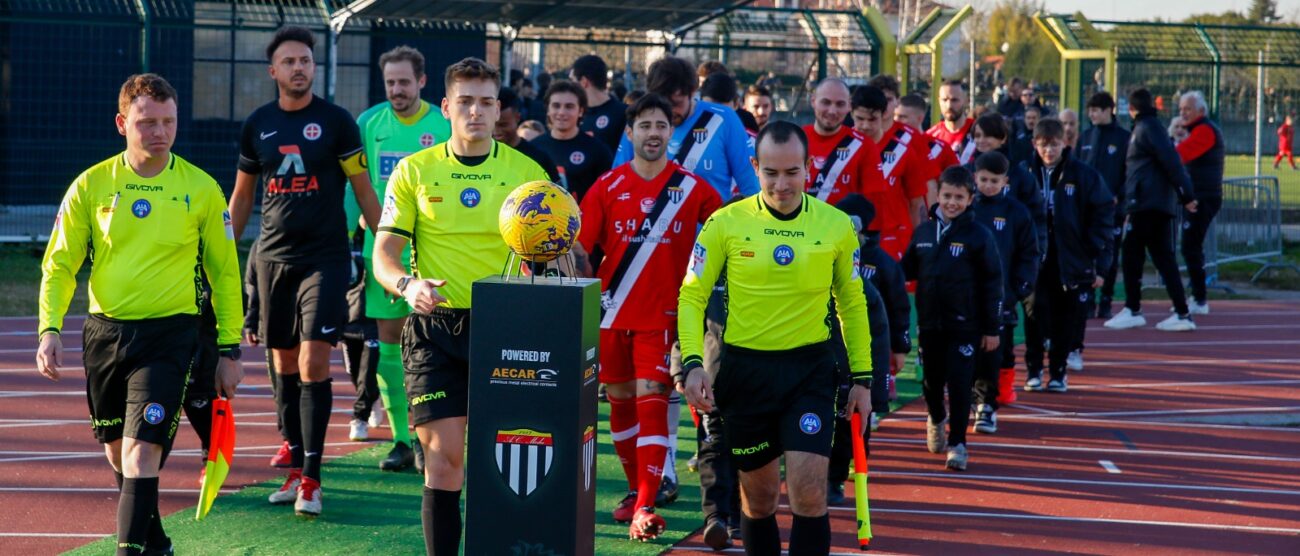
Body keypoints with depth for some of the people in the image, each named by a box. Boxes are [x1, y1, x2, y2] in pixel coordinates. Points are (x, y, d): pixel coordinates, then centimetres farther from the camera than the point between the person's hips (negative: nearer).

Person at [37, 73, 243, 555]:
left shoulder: (201, 189, -1)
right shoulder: (91, 185, 0)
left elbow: (224, 272, 7)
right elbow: (58, 266, 5)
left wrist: (229, 348, 4)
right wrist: (49, 329, -10)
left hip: (169, 334, -3)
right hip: (104, 333, 3)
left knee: (142, 450, -16)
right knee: (117, 452, 14)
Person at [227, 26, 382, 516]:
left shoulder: (336, 121, -3)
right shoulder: (257, 124, 7)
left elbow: (363, 189, 1)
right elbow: (241, 195, 17)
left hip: (325, 257, -4)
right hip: (273, 257, 4)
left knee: (313, 365, -12)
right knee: (285, 367, 8)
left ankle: (311, 478, -9)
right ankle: (297, 466, 18)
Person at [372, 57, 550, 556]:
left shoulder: (527, 172, 5)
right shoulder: (414, 170, 4)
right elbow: (384, 254, 3)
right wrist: (407, 284, -19)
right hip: (435, 329, -1)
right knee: (443, 457, -7)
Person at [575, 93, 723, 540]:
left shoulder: (693, 189, -2)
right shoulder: (607, 187, 1)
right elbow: (579, 248, 0)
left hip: (663, 315, -2)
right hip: (613, 314, 3)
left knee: (651, 400, -12)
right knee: (620, 401, 11)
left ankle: (645, 507, -17)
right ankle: (635, 490, 30)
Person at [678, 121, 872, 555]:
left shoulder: (836, 225, -1)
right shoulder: (726, 223, -5)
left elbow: (852, 304, 10)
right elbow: (692, 296, 0)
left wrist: (862, 376, 9)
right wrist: (692, 362, -13)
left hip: (809, 369, 0)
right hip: (745, 369, 0)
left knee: (809, 492, -12)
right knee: (759, 497, 10)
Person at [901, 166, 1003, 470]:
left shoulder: (979, 235, -6)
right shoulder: (923, 232, 5)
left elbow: (992, 283, -4)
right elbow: (906, 270, 14)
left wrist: (992, 328, -5)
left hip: (964, 325, -4)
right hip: (929, 323, 4)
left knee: (959, 383, -5)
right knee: (932, 380, 15)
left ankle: (957, 443, 4)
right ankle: (936, 419, 44)